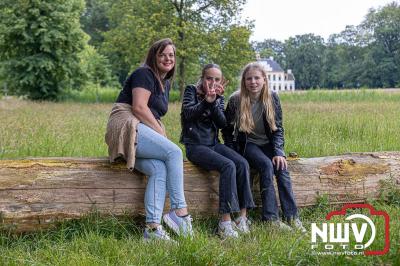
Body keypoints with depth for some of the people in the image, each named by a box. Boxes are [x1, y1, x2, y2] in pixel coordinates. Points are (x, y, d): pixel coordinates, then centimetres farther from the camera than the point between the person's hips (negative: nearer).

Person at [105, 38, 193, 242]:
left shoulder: (166, 83, 26)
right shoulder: (144, 74, -1)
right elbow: (139, 107, -14)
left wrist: (161, 138, 10)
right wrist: (162, 134, -11)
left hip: (143, 131, 8)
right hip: (127, 126, -8)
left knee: (159, 169, -22)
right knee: (174, 152, -25)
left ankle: (152, 228, -29)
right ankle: (179, 211, -24)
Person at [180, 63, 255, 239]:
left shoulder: (219, 97, 13)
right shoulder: (191, 90, 2)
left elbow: (222, 123, -2)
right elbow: (188, 114, -14)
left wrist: (214, 101, -14)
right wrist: (206, 100, -24)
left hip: (214, 144, 5)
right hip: (195, 145, -5)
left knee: (242, 163, -21)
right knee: (228, 165, -29)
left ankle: (243, 217, -20)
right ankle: (225, 222, -30)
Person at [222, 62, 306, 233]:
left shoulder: (272, 98, -5)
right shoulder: (236, 100, -10)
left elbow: (278, 128, -2)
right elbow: (226, 130, 0)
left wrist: (278, 152, -14)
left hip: (268, 143, 2)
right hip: (247, 145, -2)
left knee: (281, 167, -26)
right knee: (266, 165, -30)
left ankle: (292, 217, -25)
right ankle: (271, 217, -27)